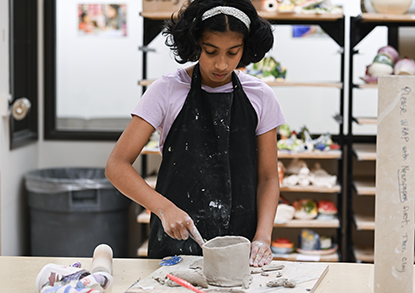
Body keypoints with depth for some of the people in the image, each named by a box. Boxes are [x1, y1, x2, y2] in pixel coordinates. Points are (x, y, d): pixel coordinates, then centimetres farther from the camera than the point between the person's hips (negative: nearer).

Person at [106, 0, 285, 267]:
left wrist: (263, 236, -8)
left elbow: (268, 177, 8)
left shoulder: (260, 97, 4)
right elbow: (117, 165, -7)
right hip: (177, 240, -1)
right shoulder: (168, 90, -3)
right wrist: (163, 207, -22)